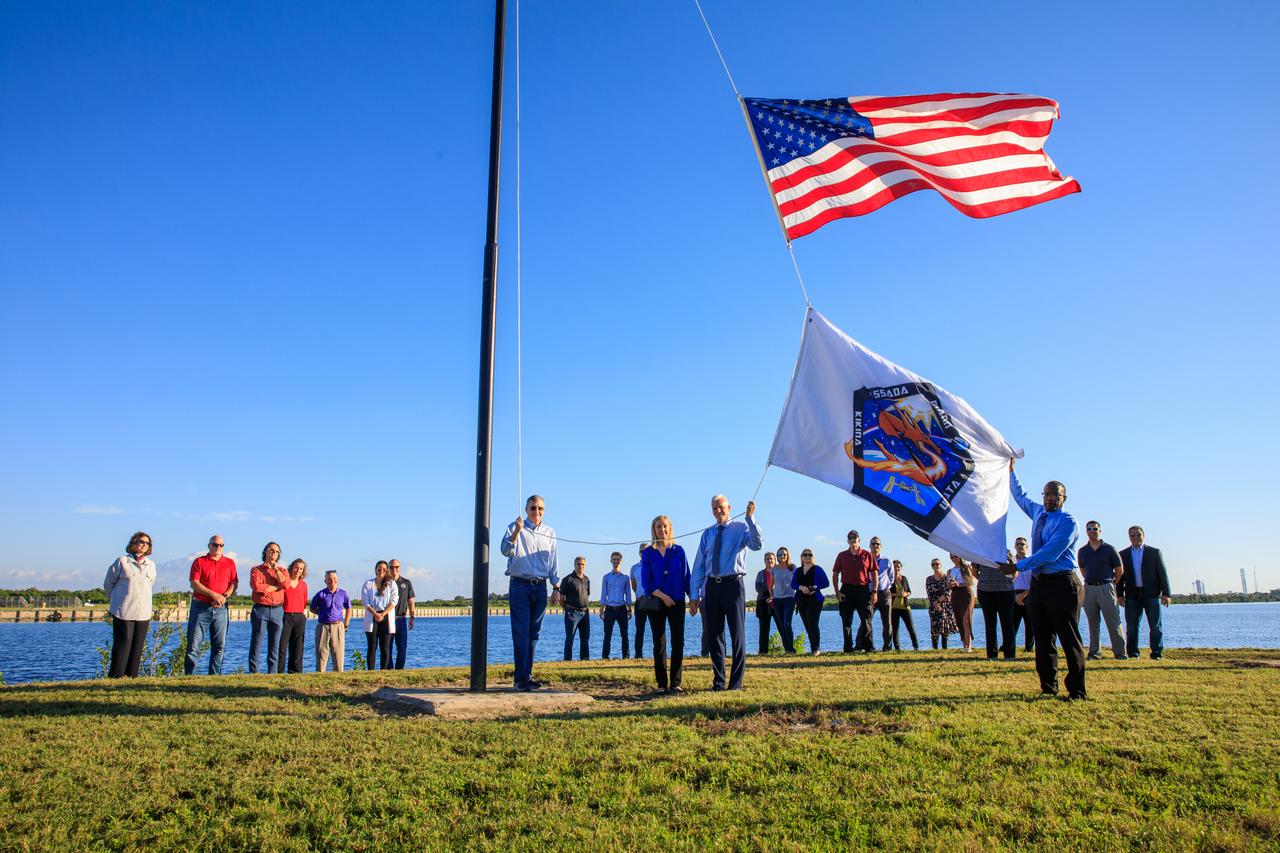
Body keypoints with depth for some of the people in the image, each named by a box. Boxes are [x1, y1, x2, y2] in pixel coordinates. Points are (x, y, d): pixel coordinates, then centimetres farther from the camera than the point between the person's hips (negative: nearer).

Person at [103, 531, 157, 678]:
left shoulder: (151, 564, 10)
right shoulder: (122, 561, -1)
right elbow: (108, 584, 8)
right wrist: (116, 601, 15)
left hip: (143, 612, 4)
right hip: (123, 611, -4)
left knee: (138, 645, 4)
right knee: (122, 643, -5)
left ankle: (132, 675, 11)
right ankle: (116, 675, 3)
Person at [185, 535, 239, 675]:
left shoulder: (230, 563, 11)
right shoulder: (199, 562, 4)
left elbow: (234, 584, 6)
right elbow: (194, 584, -6)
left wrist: (224, 597, -13)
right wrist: (213, 594, -15)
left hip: (220, 607, 3)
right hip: (200, 606, -2)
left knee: (219, 645, 3)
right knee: (194, 644, -4)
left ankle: (215, 676, 9)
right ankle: (188, 676, 0)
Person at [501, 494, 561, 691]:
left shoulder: (549, 532, 14)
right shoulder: (515, 527, 1)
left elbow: (553, 562, 17)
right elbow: (506, 551, -14)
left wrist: (556, 588, 12)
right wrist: (516, 532, -29)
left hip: (540, 587, 4)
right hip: (520, 586, -4)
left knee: (534, 632, 7)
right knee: (521, 633, -8)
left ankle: (528, 675, 13)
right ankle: (521, 678, -7)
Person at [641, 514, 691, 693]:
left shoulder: (678, 551, 7)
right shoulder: (648, 553, 3)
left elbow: (686, 576, 8)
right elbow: (646, 582, -2)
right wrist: (663, 596, -13)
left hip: (677, 602, 1)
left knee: (678, 642, -4)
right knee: (659, 644, 2)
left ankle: (675, 683, 0)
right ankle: (662, 683, 8)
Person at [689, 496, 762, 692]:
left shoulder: (741, 528, 0)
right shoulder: (707, 534, 12)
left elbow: (758, 544, -21)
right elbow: (699, 565, 11)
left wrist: (750, 518, -30)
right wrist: (694, 595, 6)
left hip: (733, 585, -4)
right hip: (712, 586, 4)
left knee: (738, 635, 0)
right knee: (714, 635, 9)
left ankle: (736, 683, 9)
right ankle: (718, 682, 20)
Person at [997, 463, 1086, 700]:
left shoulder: (1068, 522, -10)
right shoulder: (1038, 512, 12)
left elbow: (1049, 553, -19)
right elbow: (1019, 496, 33)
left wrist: (1018, 566, -19)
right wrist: (1010, 470, 35)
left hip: (1061, 584, -7)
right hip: (1039, 583, 7)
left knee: (1069, 638, -4)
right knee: (1043, 638, 9)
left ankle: (1077, 691, 1)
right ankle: (1048, 687, 16)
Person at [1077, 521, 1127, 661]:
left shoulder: (1109, 549, -1)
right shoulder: (1082, 551, 10)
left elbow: (1119, 569, 6)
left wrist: (1111, 584, 11)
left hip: (1106, 588, -3)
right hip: (1089, 589, 4)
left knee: (1113, 622, -5)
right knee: (1092, 623, 7)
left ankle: (1120, 653, -1)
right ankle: (1094, 652, 12)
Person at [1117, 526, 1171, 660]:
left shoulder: (1154, 552, 7)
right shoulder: (1123, 554, 11)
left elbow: (1163, 573, 3)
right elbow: (1120, 575, 10)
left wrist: (1165, 593, -4)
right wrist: (1120, 594, 3)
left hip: (1152, 594, -1)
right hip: (1132, 595, 1)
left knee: (1156, 625, -1)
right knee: (1131, 625, 2)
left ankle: (1157, 652, 5)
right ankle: (1133, 652, 8)